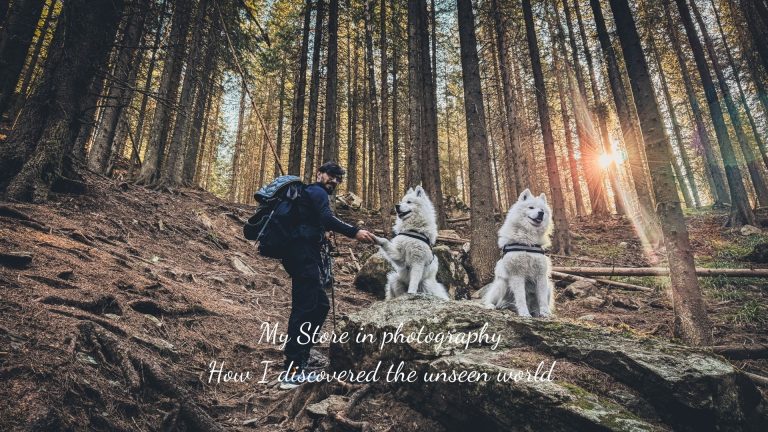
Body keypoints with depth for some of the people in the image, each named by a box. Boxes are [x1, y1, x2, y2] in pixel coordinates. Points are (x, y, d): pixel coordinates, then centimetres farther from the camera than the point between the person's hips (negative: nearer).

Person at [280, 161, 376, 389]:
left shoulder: (311, 194, 29)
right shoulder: (317, 192, -3)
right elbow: (327, 219, -22)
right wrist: (354, 232, -30)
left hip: (304, 256, 11)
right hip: (305, 257, -11)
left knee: (320, 306, 14)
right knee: (305, 308, -15)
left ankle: (302, 358, 19)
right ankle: (292, 372, -17)